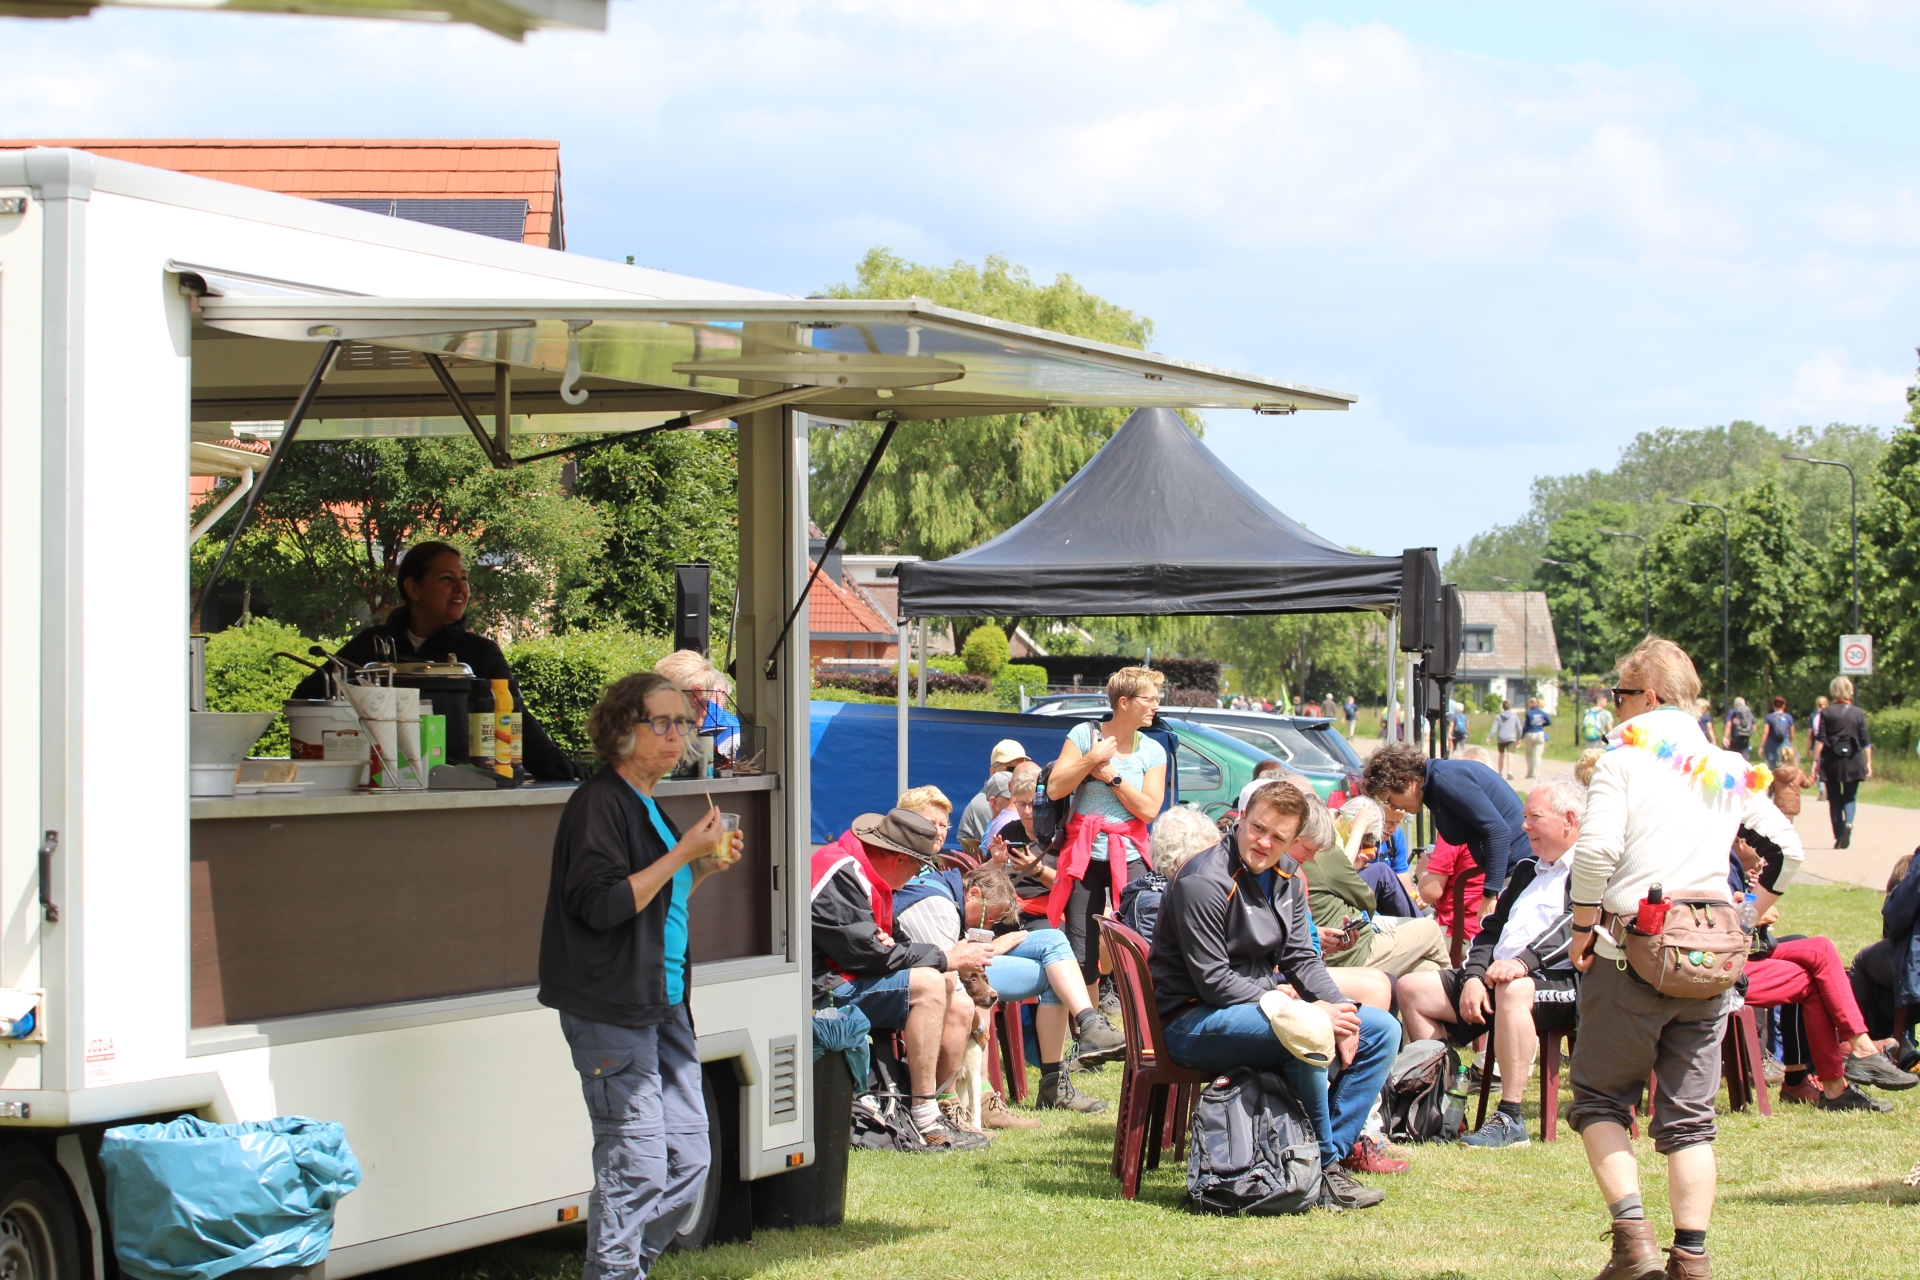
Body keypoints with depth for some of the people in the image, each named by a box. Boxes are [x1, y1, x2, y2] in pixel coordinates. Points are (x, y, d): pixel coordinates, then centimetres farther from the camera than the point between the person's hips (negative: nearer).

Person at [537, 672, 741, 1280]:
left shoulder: (647, 806, 18)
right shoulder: (598, 803, -11)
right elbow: (602, 903, -21)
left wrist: (704, 869, 11)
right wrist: (682, 855, -17)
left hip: (663, 1003, 10)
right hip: (612, 1010, -9)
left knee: (688, 1161, 8)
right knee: (637, 1166, -10)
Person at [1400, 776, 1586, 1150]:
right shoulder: (1526, 872, 26)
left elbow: (1579, 924, -18)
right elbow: (1492, 929, 20)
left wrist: (1525, 961, -32)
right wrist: (1473, 976, 0)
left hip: (1561, 980, -9)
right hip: (1495, 978, 9)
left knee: (1513, 990, -41)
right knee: (1411, 988, -2)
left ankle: (1510, 1120, -35)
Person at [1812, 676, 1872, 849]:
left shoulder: (1827, 713, -2)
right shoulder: (1859, 713, 0)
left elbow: (1820, 739, -5)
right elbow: (1866, 742, 0)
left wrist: (1816, 760, -1)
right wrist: (1868, 763, 5)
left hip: (1831, 762, 0)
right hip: (1853, 761, 0)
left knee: (1834, 799, 8)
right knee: (1850, 797, 9)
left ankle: (1839, 838, 5)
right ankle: (1848, 822, -21)